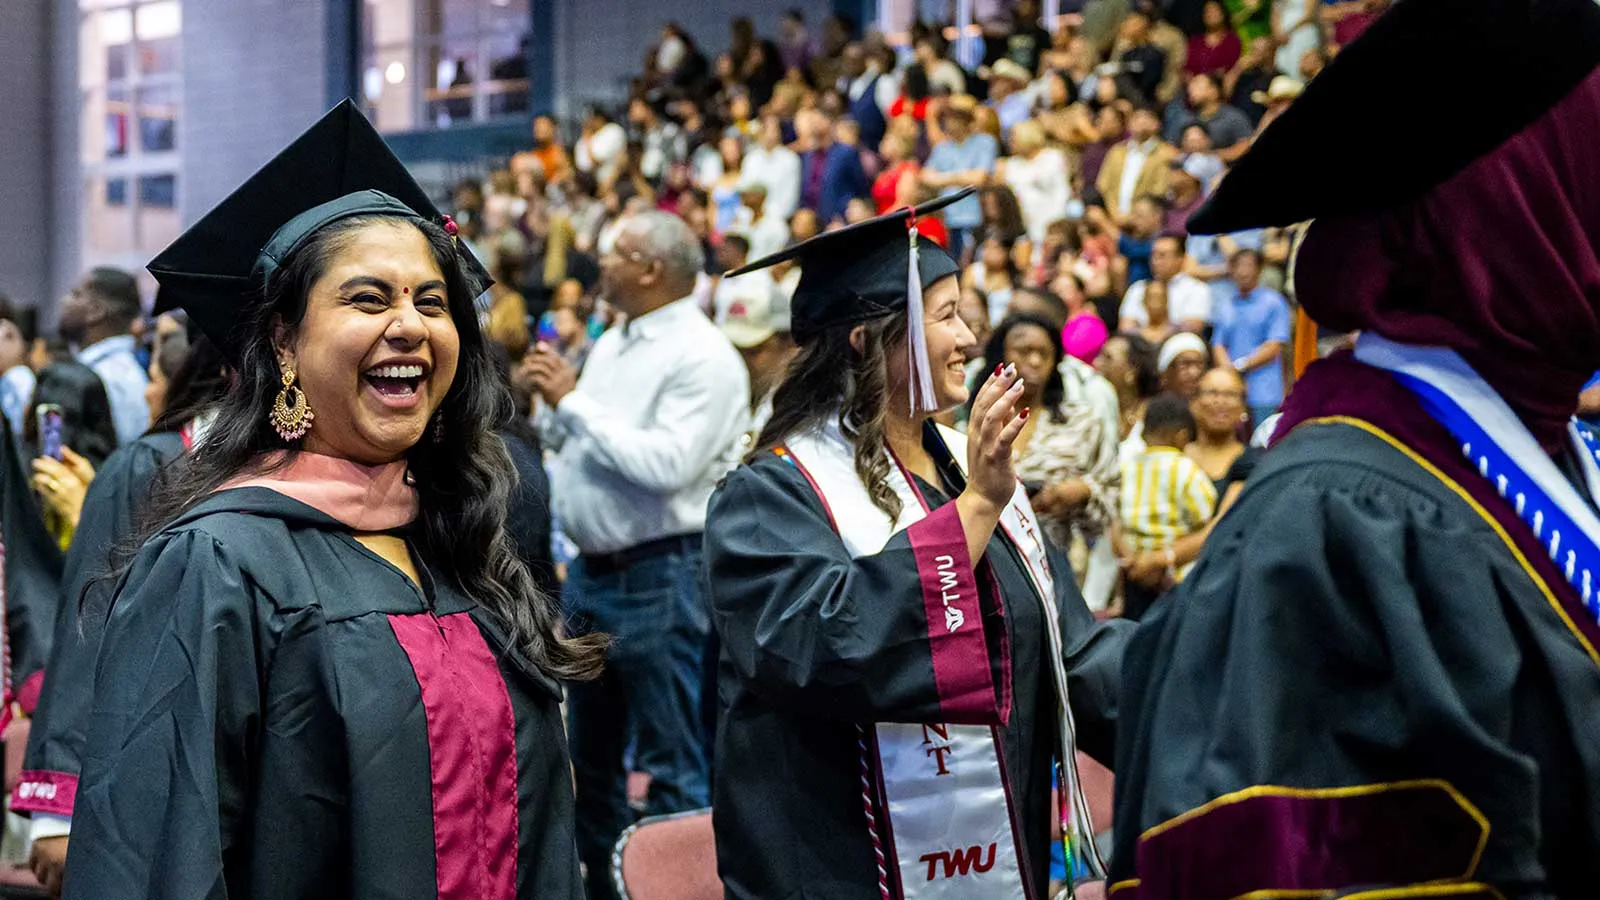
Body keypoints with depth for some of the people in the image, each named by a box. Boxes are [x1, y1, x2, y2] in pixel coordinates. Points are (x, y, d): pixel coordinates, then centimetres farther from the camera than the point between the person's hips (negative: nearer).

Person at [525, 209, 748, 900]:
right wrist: (557, 407, 1)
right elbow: (568, 444, 21)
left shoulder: (703, 358, -13)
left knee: (673, 762, -3)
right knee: (590, 751, 18)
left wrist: (575, 402, -17)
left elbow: (665, 463, -25)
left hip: (661, 576, -9)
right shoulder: (610, 345, 13)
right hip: (590, 570, 9)